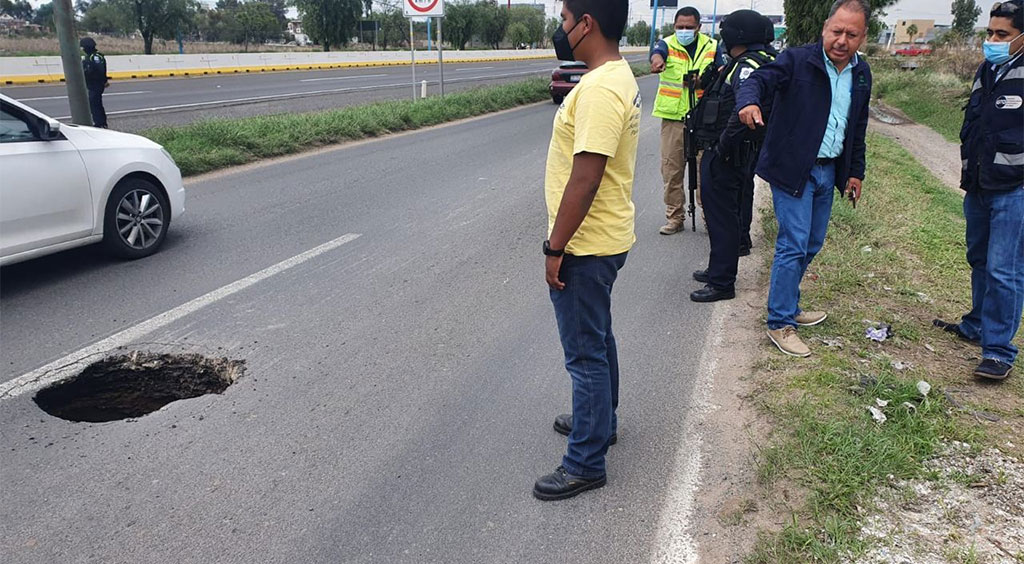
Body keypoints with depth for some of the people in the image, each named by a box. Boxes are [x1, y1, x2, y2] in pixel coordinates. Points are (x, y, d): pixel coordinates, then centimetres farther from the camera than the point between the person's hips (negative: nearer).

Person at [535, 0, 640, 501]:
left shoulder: (599, 90, -25)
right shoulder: (617, 75, 9)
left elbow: (585, 179, -27)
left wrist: (555, 248, -21)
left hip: (585, 247, -10)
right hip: (603, 239, 10)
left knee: (586, 353, 1)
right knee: (597, 340, 24)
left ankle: (586, 463, 16)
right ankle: (599, 420, 44)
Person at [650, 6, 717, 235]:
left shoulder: (712, 47, 8)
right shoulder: (667, 44, 2)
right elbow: (657, 53, -23)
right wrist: (657, 61, -48)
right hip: (673, 116, 0)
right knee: (671, 169, 3)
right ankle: (674, 217, 15)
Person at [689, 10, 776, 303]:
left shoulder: (748, 66, -18)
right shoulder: (743, 64, 15)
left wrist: (723, 147, -26)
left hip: (725, 156, -10)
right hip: (730, 155, 10)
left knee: (722, 217, -3)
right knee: (725, 214, 19)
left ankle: (722, 283, 5)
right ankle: (718, 270, 34)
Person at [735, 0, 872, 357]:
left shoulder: (861, 73, 8)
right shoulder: (797, 60, -12)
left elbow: (858, 127, 17)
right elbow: (759, 79, -26)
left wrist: (855, 171, 17)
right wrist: (749, 101, -49)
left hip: (828, 170, 7)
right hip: (793, 169, -7)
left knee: (811, 245, 14)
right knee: (794, 245, -8)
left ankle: (787, 307, 31)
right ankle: (780, 324, 2)